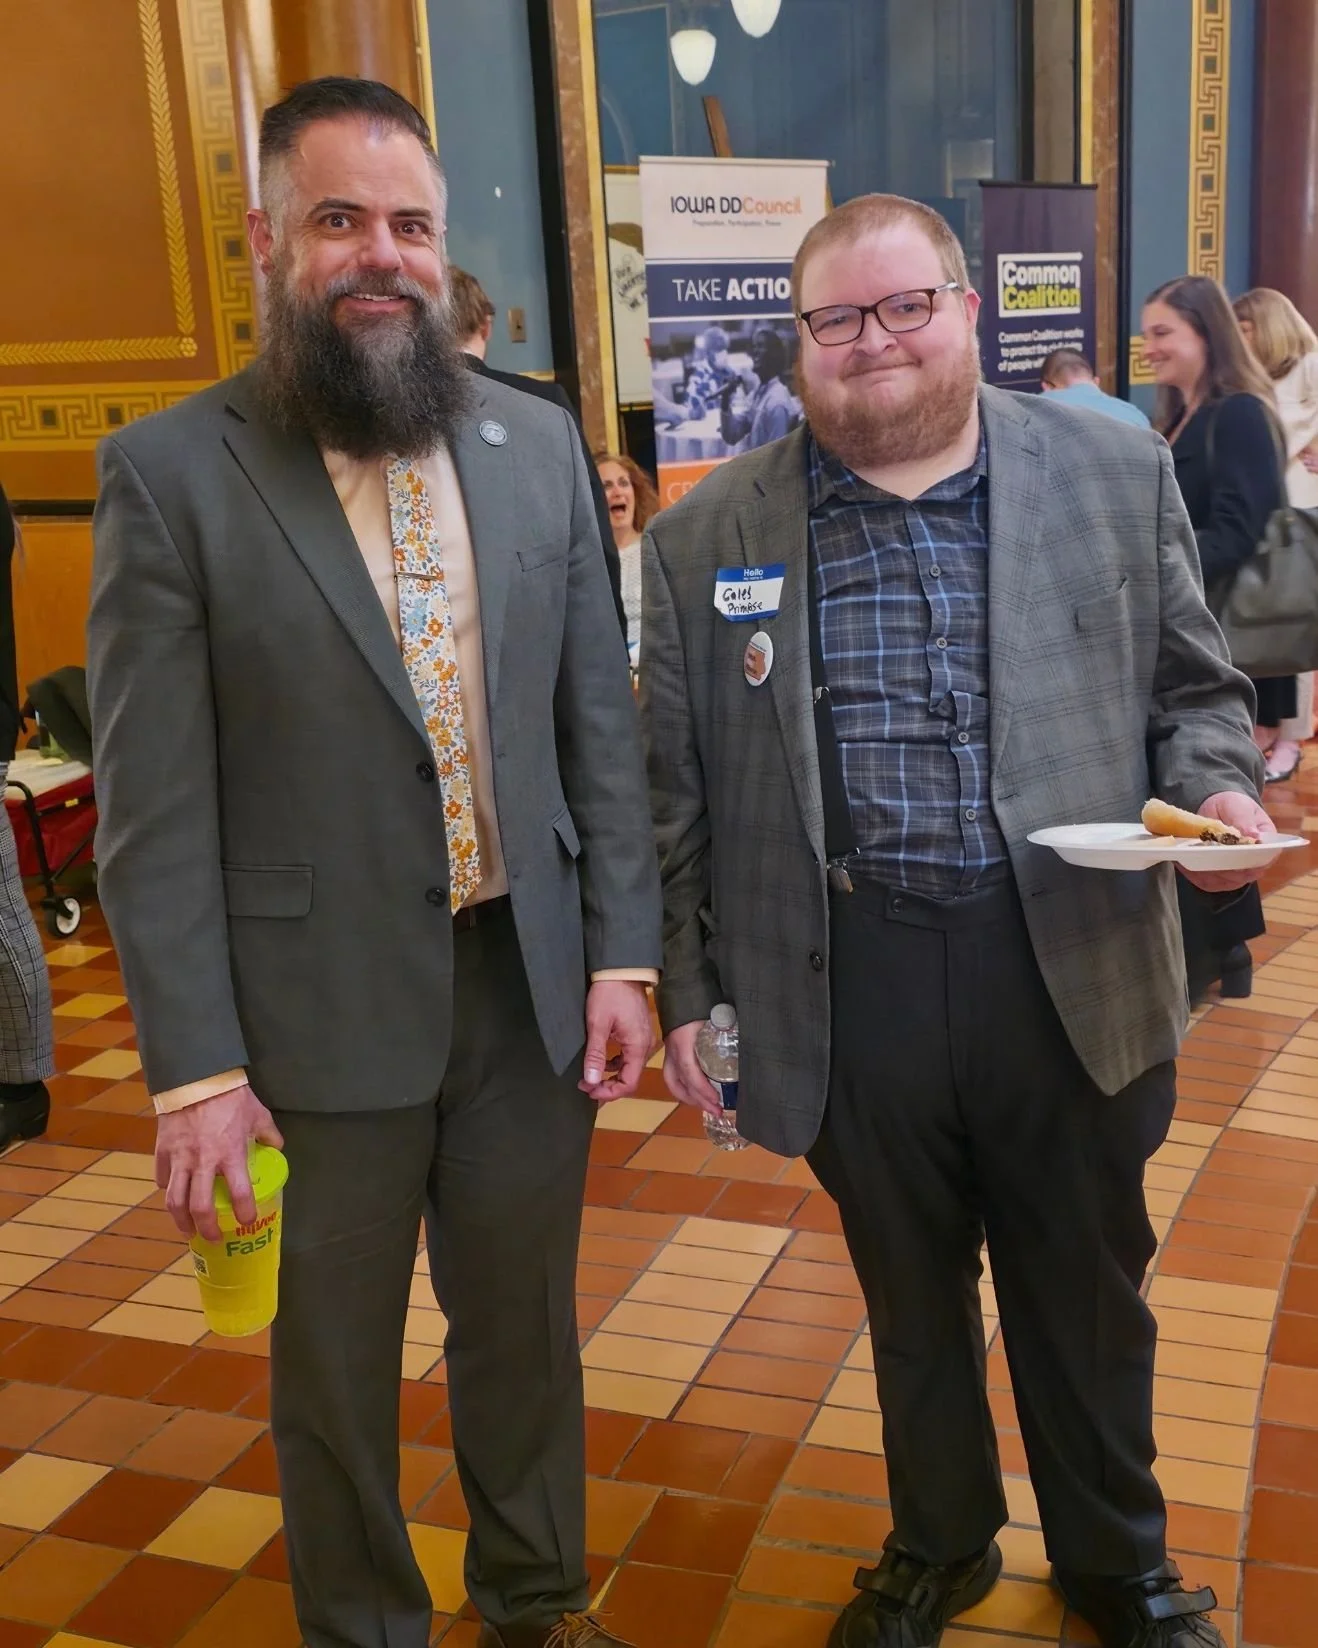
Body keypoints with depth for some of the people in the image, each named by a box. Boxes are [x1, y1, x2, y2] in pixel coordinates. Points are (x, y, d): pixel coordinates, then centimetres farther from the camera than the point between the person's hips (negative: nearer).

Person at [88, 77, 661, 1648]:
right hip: (320, 1006, -3)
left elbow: (599, 720, 6)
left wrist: (621, 953, 2)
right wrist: (195, 1068, -12)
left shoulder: (538, 443, 3)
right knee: (337, 1357, 16)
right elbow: (154, 808, -10)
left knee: (525, 1319, 20)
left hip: (528, 982, 4)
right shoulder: (169, 472, -9)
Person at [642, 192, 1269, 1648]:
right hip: (851, 982, 0)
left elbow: (1193, 688, 8)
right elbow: (678, 792, 4)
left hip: (1071, 965, 1)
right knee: (909, 1291, 19)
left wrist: (1218, 789, -13)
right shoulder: (707, 535, 1)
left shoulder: (1118, 473, 2)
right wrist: (687, 991, 5)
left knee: (1088, 1291, 17)